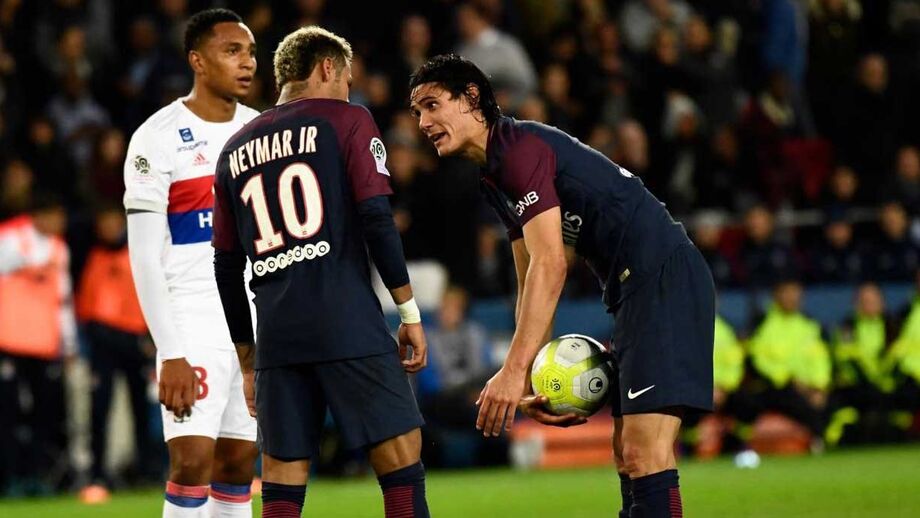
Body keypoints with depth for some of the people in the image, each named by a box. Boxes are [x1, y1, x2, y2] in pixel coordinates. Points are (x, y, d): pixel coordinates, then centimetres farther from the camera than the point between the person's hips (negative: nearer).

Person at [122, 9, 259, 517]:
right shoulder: (159, 138, -8)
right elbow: (146, 258, -10)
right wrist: (171, 354, -17)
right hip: (193, 320, -5)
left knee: (239, 462, 5)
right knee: (192, 459, -14)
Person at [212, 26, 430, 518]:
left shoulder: (235, 150, 18)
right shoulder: (346, 120, 4)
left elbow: (227, 269, 18)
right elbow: (377, 220, -7)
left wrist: (248, 363, 23)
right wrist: (410, 314, -2)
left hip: (277, 335, 5)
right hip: (350, 327, -5)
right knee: (401, 458, -1)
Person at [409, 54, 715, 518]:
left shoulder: (521, 148, -13)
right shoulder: (494, 178, 19)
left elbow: (550, 266, -22)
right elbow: (531, 283, 21)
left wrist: (514, 371, -24)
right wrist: (531, 382, 11)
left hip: (664, 275, -11)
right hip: (635, 289, 11)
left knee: (643, 454, -17)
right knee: (628, 456, 12)